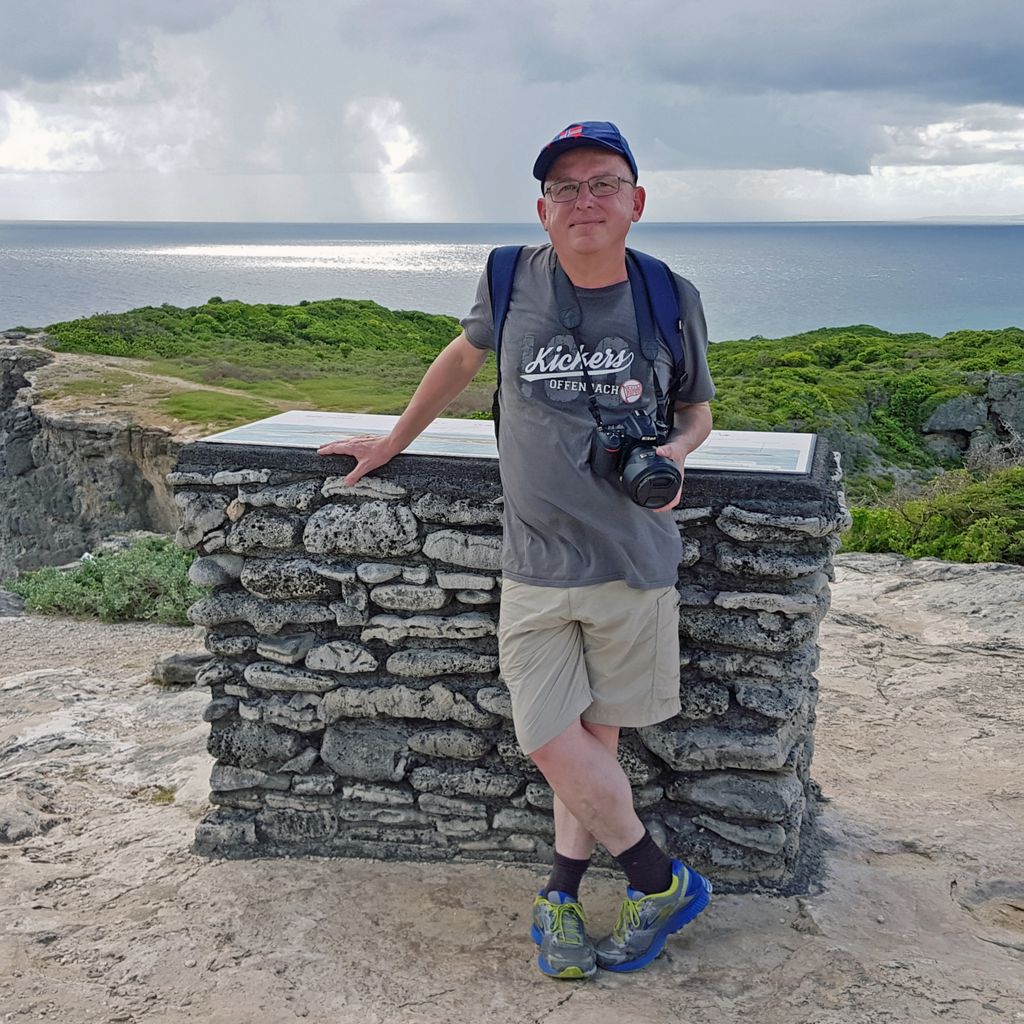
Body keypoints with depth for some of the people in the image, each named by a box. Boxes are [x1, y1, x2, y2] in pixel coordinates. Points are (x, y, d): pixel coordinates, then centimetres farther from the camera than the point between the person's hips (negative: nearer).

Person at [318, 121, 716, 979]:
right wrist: (393, 443, 26)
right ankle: (665, 880, 18)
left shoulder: (671, 298, -1)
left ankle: (561, 894, 27)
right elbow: (464, 359, 18)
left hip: (635, 561, 0)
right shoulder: (513, 281, -1)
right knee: (554, 744, -2)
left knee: (597, 733, 8)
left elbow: (698, 406, 14)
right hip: (536, 565, 1)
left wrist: (677, 452, -9)